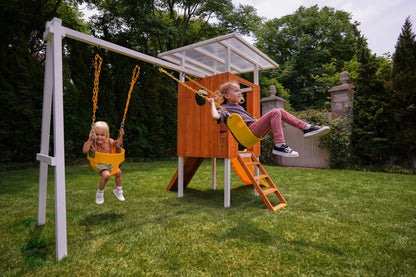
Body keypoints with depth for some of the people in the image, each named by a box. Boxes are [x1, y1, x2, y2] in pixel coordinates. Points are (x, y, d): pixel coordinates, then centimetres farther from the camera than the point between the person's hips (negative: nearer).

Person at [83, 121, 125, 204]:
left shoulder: (108, 141, 1)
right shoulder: (92, 142, -11)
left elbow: (117, 143, 16)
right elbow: (85, 150, -25)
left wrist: (120, 137, -1)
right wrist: (90, 140, -32)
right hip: (99, 164, -6)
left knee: (118, 172, 8)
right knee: (106, 175, -28)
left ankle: (118, 190, 33)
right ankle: (100, 193, -2)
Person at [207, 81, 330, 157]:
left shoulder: (237, 106, 29)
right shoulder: (224, 108, 0)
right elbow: (216, 116, -22)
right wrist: (213, 103, -10)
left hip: (256, 129, 9)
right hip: (250, 130, -9)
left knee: (280, 111, 0)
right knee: (275, 112, -23)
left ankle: (307, 128, -4)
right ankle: (279, 146, -28)